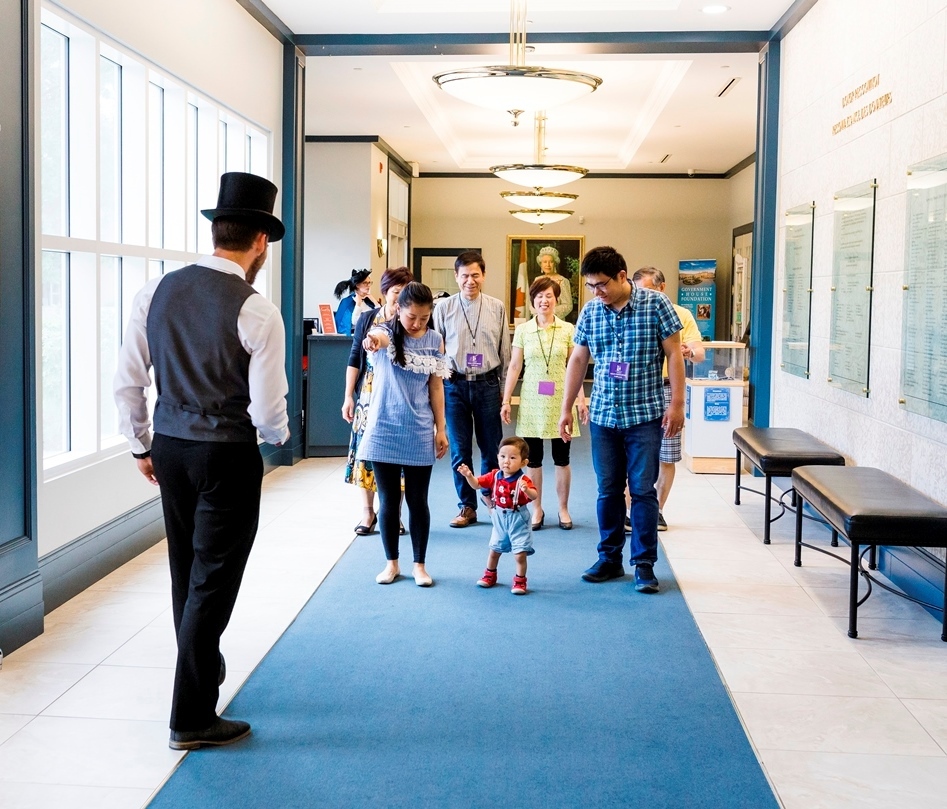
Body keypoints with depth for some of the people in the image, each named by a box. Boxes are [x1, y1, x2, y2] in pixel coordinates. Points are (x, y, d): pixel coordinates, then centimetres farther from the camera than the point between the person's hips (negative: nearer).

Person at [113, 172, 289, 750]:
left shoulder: (157, 292, 0)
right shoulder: (257, 312, -16)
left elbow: (128, 382, 4)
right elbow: (268, 410, -16)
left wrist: (142, 446, 17)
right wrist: (280, 435, 7)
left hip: (169, 446, 6)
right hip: (228, 456, -6)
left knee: (186, 571, 21)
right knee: (213, 582, 3)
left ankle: (203, 668, 42)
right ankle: (192, 718, 11)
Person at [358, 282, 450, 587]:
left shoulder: (434, 340, 2)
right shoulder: (386, 333, -8)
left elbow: (436, 387, 7)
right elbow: (378, 336, -34)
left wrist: (441, 429, 4)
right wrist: (372, 339, -59)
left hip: (419, 433, 2)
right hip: (385, 430, -1)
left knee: (417, 500, 7)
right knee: (388, 500, 8)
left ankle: (419, 564, 20)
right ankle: (391, 563, 22)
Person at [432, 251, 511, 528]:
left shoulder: (497, 308, 4)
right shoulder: (444, 308, 1)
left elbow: (504, 350, 7)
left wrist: (503, 387, 8)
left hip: (487, 384, 0)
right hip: (455, 384, 0)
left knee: (491, 447, 6)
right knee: (459, 450, 5)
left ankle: (490, 496, 28)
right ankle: (467, 507, 16)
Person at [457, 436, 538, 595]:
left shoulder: (523, 481, -22)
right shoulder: (494, 476, -7)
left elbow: (534, 496, -36)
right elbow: (477, 484, -1)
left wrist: (527, 490, -57)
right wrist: (468, 476, -20)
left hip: (518, 522, -5)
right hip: (499, 520, 5)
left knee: (520, 554, -5)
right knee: (494, 550, 19)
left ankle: (520, 581, 15)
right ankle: (490, 575, 41)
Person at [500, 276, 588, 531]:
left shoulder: (567, 330, 3)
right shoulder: (522, 330, 3)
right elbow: (514, 367, 5)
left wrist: (581, 400, -1)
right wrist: (506, 400, 1)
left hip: (560, 401, 0)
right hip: (531, 402, 0)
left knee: (562, 457, 5)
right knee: (533, 458, 5)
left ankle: (563, 509, 17)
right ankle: (537, 509, 16)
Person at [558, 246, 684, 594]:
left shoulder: (655, 304, -8)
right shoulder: (590, 312, 3)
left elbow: (674, 354, -6)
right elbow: (577, 361, 11)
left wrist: (677, 403, -11)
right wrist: (566, 408, 11)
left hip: (645, 415, -3)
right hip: (603, 416, 4)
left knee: (643, 490, 0)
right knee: (608, 490, 9)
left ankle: (644, 564, 9)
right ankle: (609, 558, 21)